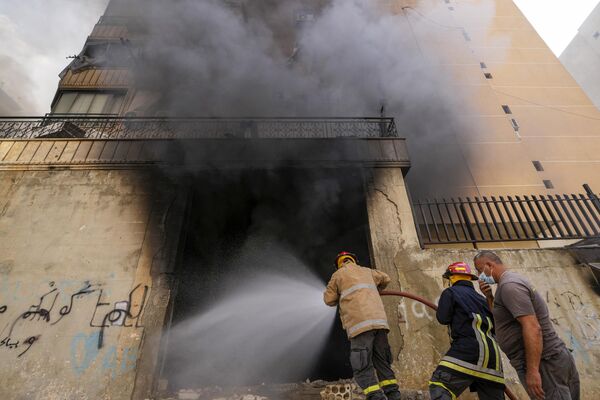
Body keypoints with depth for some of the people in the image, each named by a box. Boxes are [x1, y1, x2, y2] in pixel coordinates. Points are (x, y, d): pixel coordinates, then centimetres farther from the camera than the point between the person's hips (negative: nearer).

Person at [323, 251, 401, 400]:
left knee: (362, 367, -5)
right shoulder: (366, 271, 26)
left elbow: (329, 300, 15)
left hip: (360, 323, -5)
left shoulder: (338, 274, 13)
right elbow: (385, 279, 41)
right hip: (379, 320, 5)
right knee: (382, 363, 13)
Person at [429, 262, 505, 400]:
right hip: (492, 351, 8)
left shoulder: (451, 292, 5)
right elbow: (494, 325, 25)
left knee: (438, 386, -13)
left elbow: (443, 318, -1)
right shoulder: (481, 298, 25)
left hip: (469, 348, -8)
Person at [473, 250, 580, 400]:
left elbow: (532, 328, -27)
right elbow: (501, 317, 22)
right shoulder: (513, 281, 14)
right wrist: (489, 297, 7)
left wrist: (532, 371, -27)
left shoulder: (509, 285, -19)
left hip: (542, 363, -10)